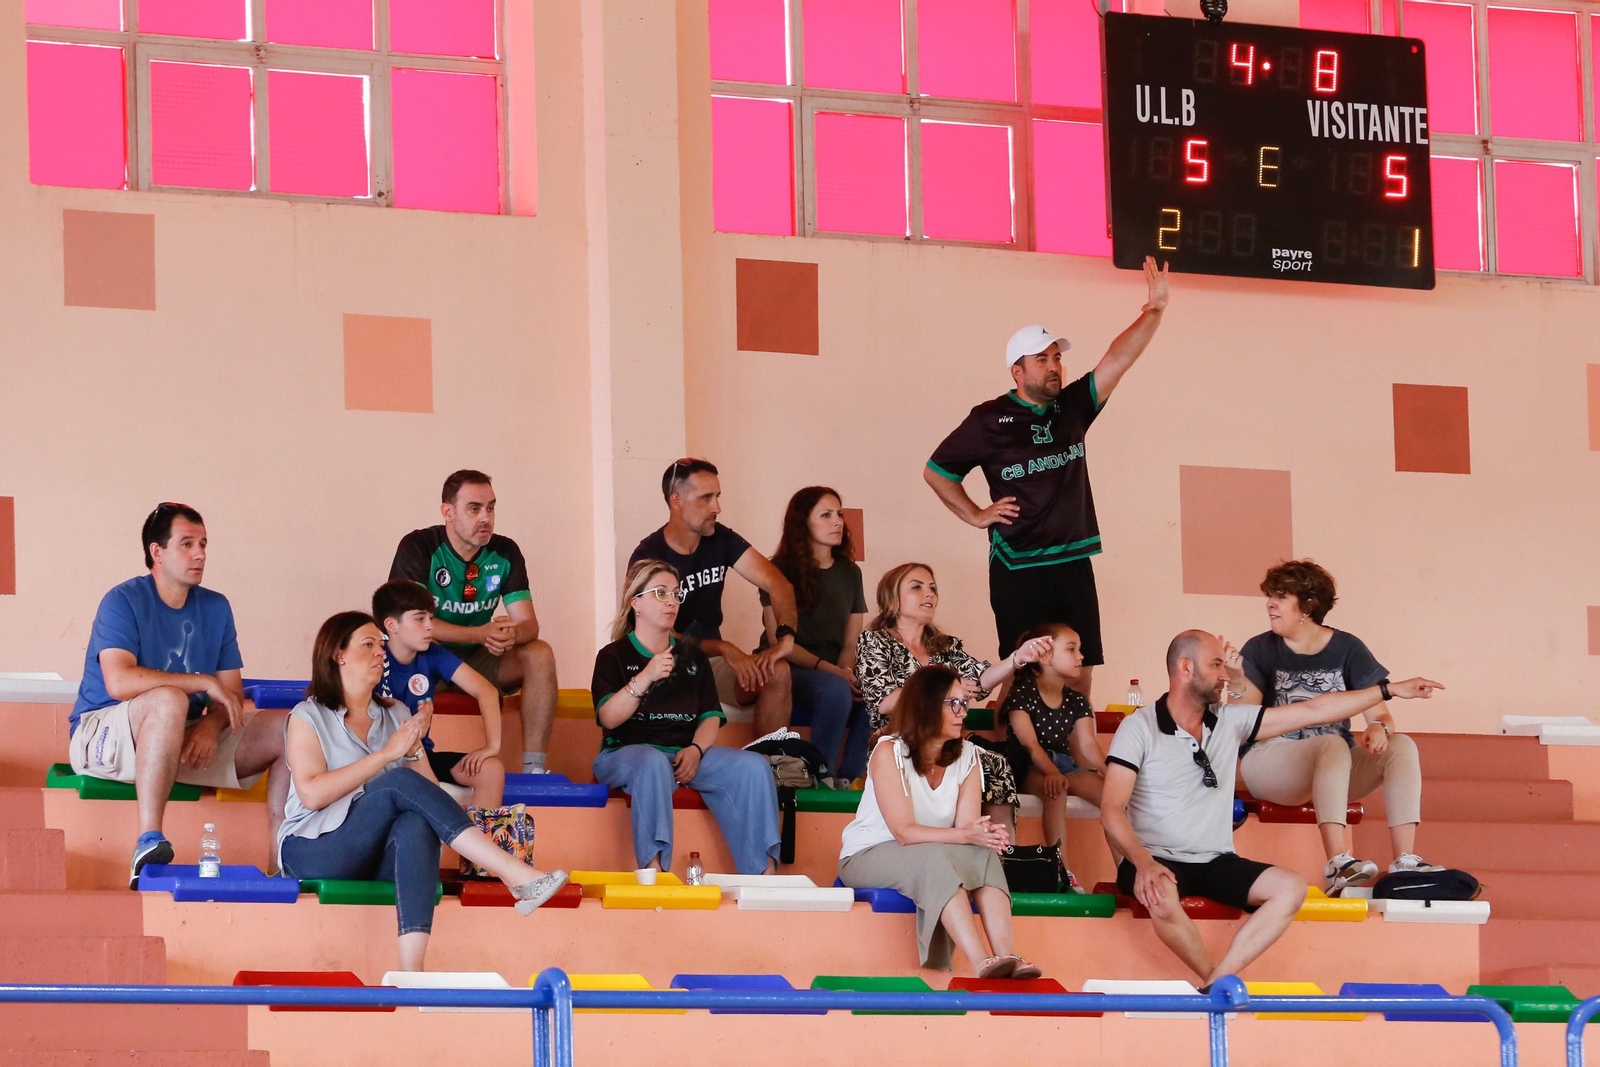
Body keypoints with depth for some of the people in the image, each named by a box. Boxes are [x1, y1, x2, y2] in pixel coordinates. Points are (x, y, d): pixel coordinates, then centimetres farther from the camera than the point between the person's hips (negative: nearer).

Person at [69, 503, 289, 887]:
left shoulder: (216, 608, 9)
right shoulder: (123, 602, -10)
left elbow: (233, 693, 5)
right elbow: (119, 682, -26)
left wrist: (211, 726, -19)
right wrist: (206, 683, -23)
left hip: (185, 740, 6)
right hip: (102, 735, -6)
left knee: (288, 728, -9)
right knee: (169, 700, -39)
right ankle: (148, 842, -46)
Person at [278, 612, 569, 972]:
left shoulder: (396, 715, 21)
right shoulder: (308, 717, 6)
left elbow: (429, 791, 16)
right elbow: (312, 794, -12)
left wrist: (413, 751, -6)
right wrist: (387, 754, -11)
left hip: (379, 860, 4)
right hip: (314, 854, -4)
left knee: (416, 825, -35)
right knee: (399, 783, -29)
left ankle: (411, 967, -54)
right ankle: (516, 875, -37)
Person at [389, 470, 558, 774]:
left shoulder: (505, 552, -1)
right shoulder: (418, 548, -14)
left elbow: (528, 623, -6)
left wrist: (512, 634, -33)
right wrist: (480, 634, -32)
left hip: (476, 659, 4)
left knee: (540, 655, -20)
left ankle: (533, 769, -22)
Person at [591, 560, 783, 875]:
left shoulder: (692, 657, 21)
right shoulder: (614, 656, 7)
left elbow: (711, 716, 10)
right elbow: (609, 718, -8)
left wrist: (695, 749, -11)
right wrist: (646, 677, -20)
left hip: (687, 752, 5)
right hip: (628, 751, -5)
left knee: (753, 766, -21)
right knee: (654, 763, -41)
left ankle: (765, 874, -27)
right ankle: (654, 870, -50)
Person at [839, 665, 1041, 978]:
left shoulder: (967, 757, 1)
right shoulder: (889, 752, -16)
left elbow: (967, 826, -11)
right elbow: (904, 832, -24)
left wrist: (985, 833, -35)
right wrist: (966, 836, -36)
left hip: (935, 859, 5)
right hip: (866, 858, -5)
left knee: (984, 855, -25)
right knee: (934, 858, -36)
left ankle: (1006, 956, -41)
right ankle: (981, 963, -49)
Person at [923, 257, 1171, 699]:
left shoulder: (1071, 408, 9)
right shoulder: (989, 420, -2)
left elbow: (1117, 360, 1)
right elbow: (936, 471, 8)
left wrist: (1154, 311, -10)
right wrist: (975, 516, 1)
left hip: (1073, 565, 5)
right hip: (1018, 569, -5)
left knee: (1080, 678, 3)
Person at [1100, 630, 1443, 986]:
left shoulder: (1229, 721, 10)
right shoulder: (1139, 728, -5)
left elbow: (1311, 712, 13)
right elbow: (1111, 809, -13)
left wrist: (1390, 690, 13)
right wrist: (1143, 863, -31)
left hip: (1216, 864, 5)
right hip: (1158, 862, -5)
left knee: (1291, 888, -19)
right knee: (1162, 897, -39)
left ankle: (1217, 983, -26)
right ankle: (1217, 981, -16)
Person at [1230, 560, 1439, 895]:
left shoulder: (1347, 649, 6)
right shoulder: (1260, 651, 1)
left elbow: (1380, 713, 2)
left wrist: (1379, 728, -22)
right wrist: (1236, 687, -29)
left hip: (1335, 769, 3)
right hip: (1269, 763, -3)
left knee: (1402, 746, -21)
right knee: (1334, 745, -34)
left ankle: (1405, 862, -34)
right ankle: (1337, 864, -48)